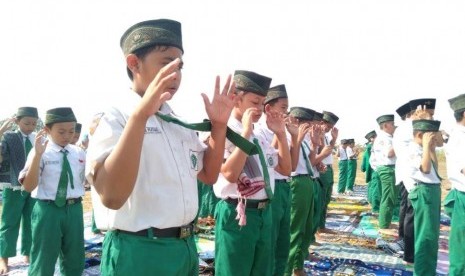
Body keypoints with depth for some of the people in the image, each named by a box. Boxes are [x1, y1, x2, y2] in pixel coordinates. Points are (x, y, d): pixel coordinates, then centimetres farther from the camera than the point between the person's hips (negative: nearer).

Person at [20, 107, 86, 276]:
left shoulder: (79, 153, 4)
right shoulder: (41, 152, -9)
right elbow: (28, 187, -18)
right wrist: (38, 155, -28)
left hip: (74, 209, 4)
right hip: (48, 210, -4)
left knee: (74, 261, 18)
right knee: (43, 262, 9)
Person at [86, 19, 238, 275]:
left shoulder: (179, 123, 10)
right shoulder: (116, 118, -14)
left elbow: (209, 175, 16)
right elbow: (112, 197, -28)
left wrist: (218, 126, 2)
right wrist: (140, 115, -35)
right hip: (139, 253, -7)